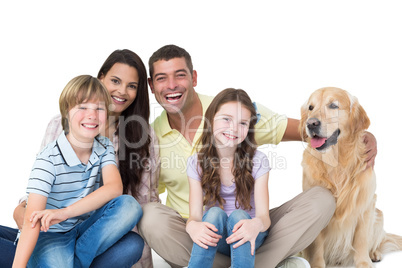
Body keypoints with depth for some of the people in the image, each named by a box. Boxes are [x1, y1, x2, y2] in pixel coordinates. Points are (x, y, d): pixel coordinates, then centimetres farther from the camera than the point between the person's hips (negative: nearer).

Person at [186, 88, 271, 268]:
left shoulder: (258, 161, -6)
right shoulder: (196, 163, -4)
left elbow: (264, 216, -14)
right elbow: (195, 215, -11)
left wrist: (256, 224, -39)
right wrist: (192, 226, -37)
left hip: (248, 239, 0)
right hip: (215, 238, 1)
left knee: (238, 216, -32)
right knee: (214, 213, -30)